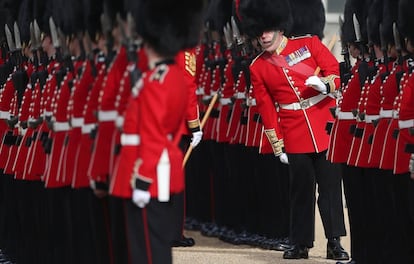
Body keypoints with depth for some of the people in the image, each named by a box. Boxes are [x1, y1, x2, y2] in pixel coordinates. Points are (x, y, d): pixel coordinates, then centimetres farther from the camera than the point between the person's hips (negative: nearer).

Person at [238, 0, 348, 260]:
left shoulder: (309, 44, 1)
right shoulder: (258, 68, 3)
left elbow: (337, 72, 1)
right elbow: (267, 109, 4)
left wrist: (326, 83, -22)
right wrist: (278, 146, 3)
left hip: (326, 129, -1)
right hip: (295, 138, 1)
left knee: (331, 185, 0)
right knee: (301, 189, 5)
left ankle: (335, 243, 5)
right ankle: (301, 243, 14)